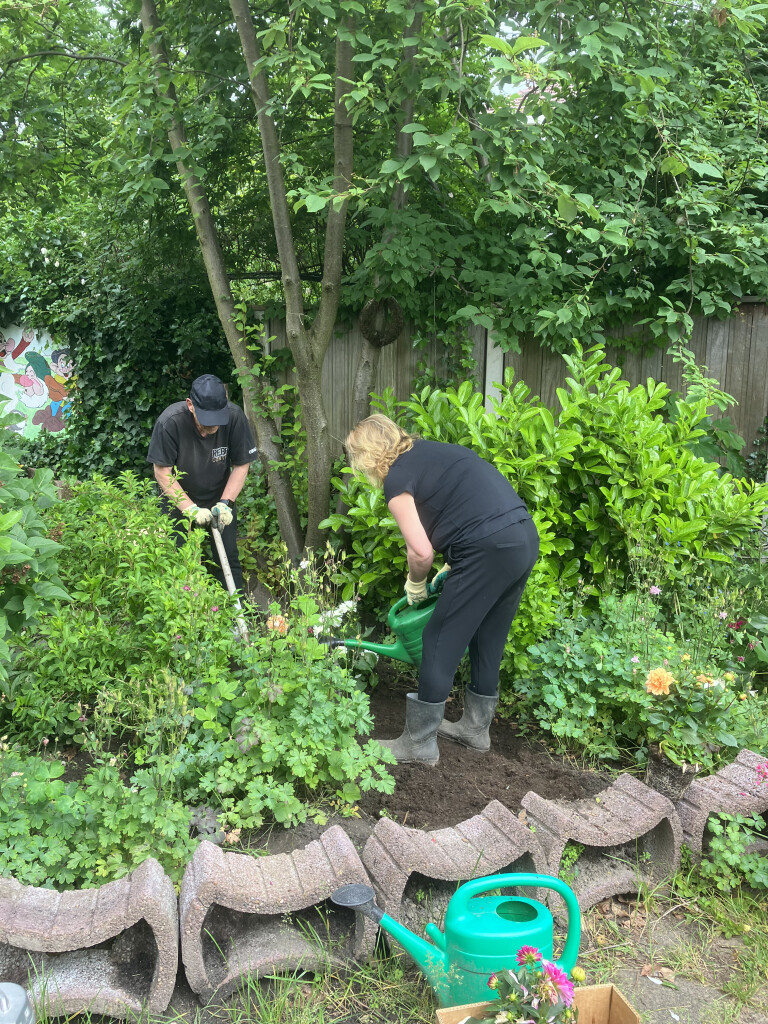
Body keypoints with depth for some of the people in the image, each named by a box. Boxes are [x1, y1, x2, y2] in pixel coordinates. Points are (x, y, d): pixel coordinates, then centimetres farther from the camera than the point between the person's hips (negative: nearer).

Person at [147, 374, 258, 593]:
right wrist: (191, 509, -24)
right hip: (178, 499, -1)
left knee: (228, 557, 1)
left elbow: (241, 465, -8)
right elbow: (162, 472, -19)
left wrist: (226, 503, -18)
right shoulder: (169, 421, -28)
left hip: (220, 496, 2)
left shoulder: (235, 417, -21)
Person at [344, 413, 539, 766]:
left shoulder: (397, 479, -3)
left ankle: (420, 744, 16)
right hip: (525, 537, 9)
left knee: (441, 644, 5)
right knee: (489, 639, 21)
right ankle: (476, 728, 36)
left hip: (490, 550, -9)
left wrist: (415, 585, 12)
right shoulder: (432, 450, 21)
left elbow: (421, 552, -9)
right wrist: (452, 569, 24)